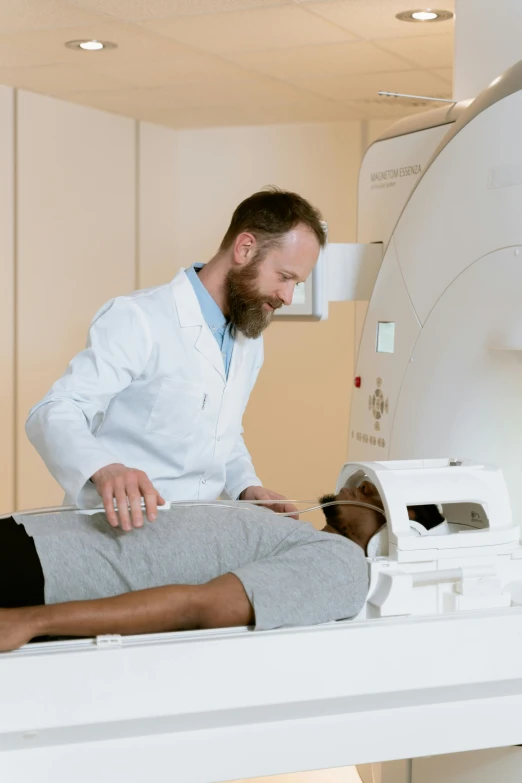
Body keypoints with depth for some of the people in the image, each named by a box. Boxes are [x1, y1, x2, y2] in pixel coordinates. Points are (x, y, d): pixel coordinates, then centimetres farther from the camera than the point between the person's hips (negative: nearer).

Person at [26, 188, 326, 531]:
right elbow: (54, 413, -19)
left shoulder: (250, 341, 11)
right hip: (121, 528, -6)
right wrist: (103, 469, -38)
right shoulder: (139, 318, -14)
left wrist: (247, 487, 4)